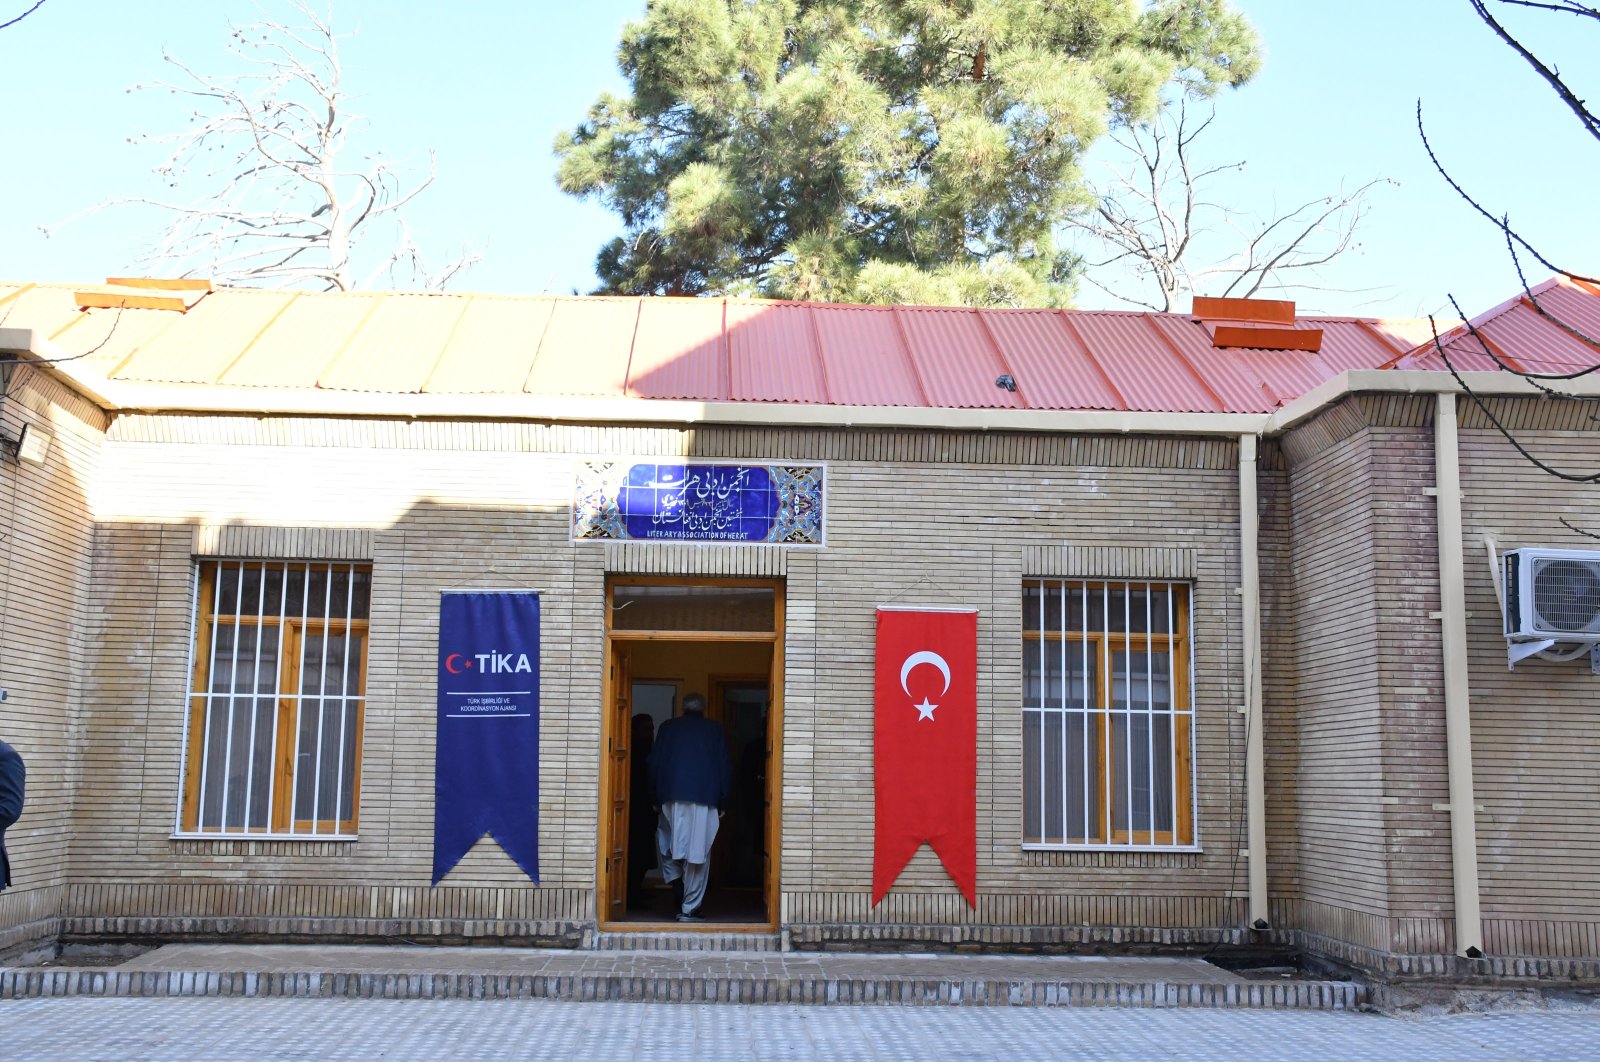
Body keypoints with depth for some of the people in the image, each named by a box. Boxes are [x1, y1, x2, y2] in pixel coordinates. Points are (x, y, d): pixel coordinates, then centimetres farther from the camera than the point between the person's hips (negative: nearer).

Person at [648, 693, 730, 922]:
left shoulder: (667, 727, 10)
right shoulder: (714, 731, 9)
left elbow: (654, 764, 8)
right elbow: (725, 767, 7)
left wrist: (656, 796, 14)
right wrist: (722, 802, 12)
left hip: (671, 799, 1)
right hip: (704, 800, -1)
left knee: (668, 846, 20)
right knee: (698, 855, 1)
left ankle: (676, 882, -1)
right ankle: (689, 908, 0)